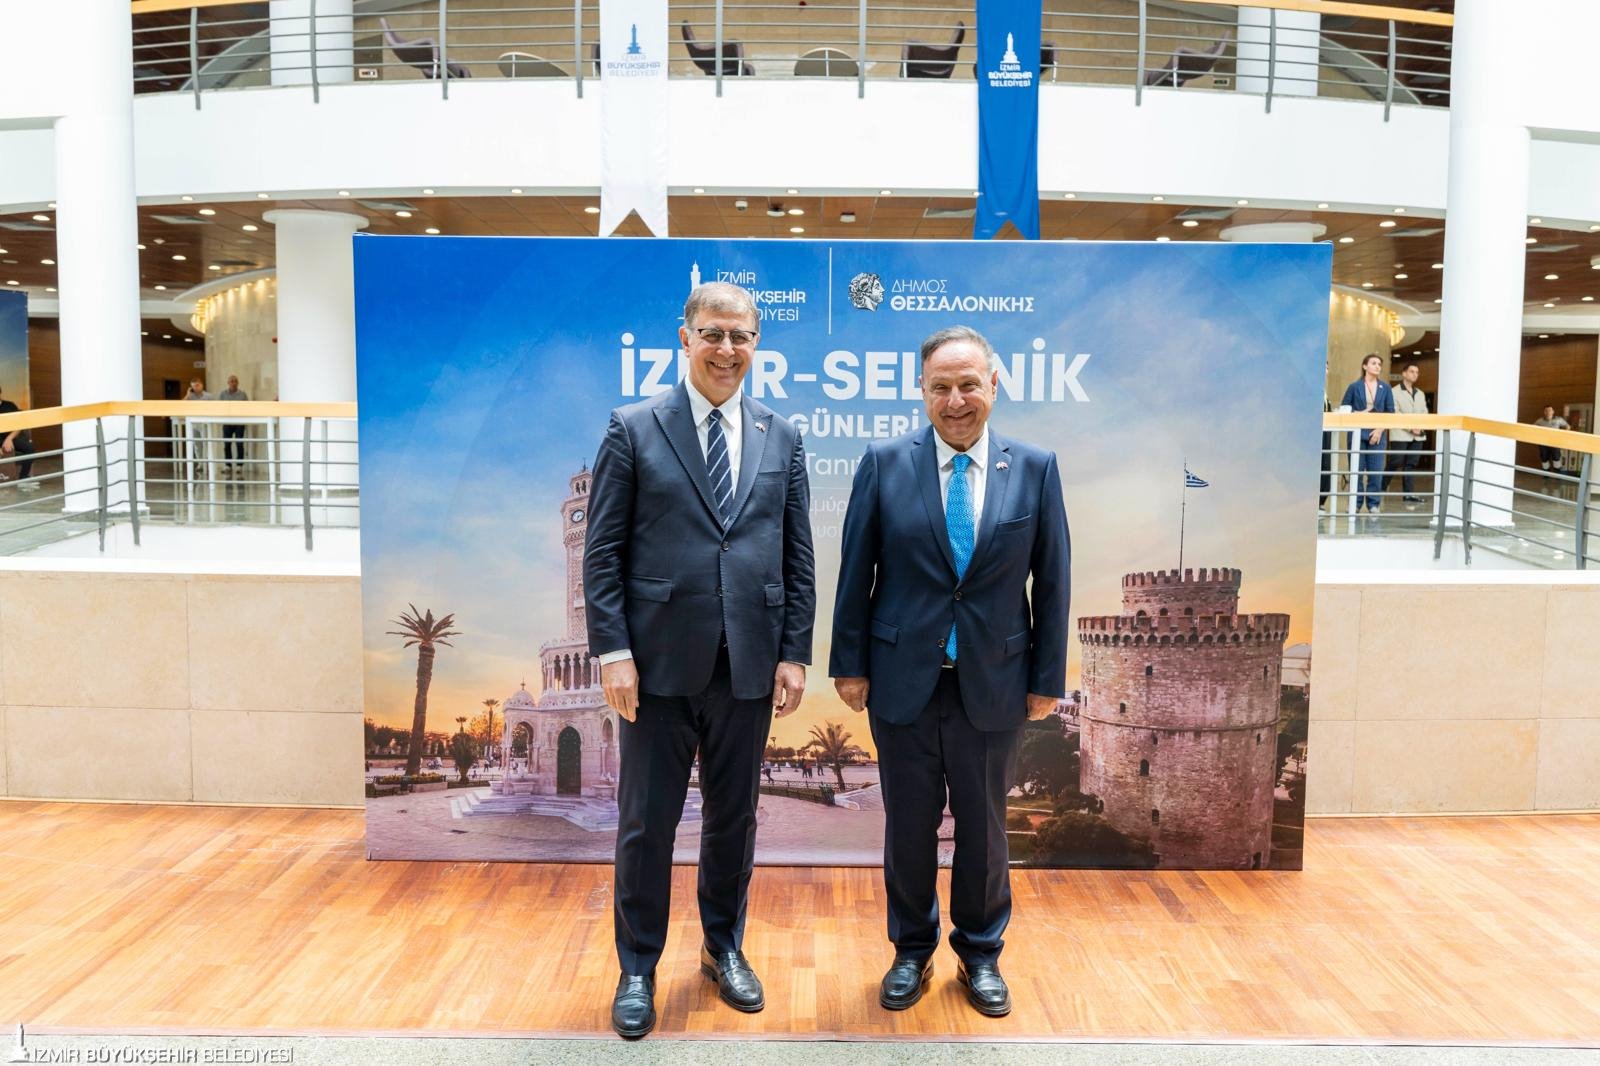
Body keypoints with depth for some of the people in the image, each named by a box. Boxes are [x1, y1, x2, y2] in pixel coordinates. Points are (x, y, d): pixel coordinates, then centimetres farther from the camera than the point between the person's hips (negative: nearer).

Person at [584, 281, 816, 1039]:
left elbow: (797, 557, 7)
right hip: (659, 661, -2)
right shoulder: (634, 429, -1)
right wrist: (612, 651, -10)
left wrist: (794, 654, 2)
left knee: (734, 816, 15)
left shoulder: (781, 439, 7)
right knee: (646, 821, 8)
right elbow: (603, 552, -3)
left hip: (748, 665, 3)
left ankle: (724, 949, 36)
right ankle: (638, 968, 27)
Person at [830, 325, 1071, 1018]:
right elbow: (855, 573, -1)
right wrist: (850, 665, -2)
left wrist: (1048, 677, 1)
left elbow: (1052, 581, 2)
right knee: (909, 825, 12)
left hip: (993, 685, 1)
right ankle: (912, 952, 34)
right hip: (903, 681, 0)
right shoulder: (884, 464, -4)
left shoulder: (1035, 469, -1)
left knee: (983, 826, 14)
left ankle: (981, 954, 36)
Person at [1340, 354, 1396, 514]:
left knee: (1376, 471, -1)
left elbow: (1390, 412, 6)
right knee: (1356, 470, 1)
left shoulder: (1385, 389, 8)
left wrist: (1380, 429, -6)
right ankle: (1356, 503, 11)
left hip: (1377, 434, 1)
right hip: (1357, 433, -1)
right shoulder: (1354, 387, 4)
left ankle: (1373, 504, 8)